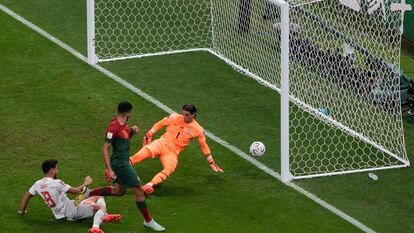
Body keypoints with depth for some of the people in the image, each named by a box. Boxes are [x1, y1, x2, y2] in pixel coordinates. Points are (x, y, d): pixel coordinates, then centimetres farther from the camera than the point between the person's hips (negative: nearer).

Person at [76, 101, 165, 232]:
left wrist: (132, 132, 1)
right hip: (120, 163, -10)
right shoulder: (114, 127, -22)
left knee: (119, 190, 22)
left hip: (124, 161, 10)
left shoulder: (124, 124, 5)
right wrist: (109, 170, -25)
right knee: (139, 190, -3)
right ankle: (148, 221, 8)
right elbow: (105, 149, -22)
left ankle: (88, 193, 28)